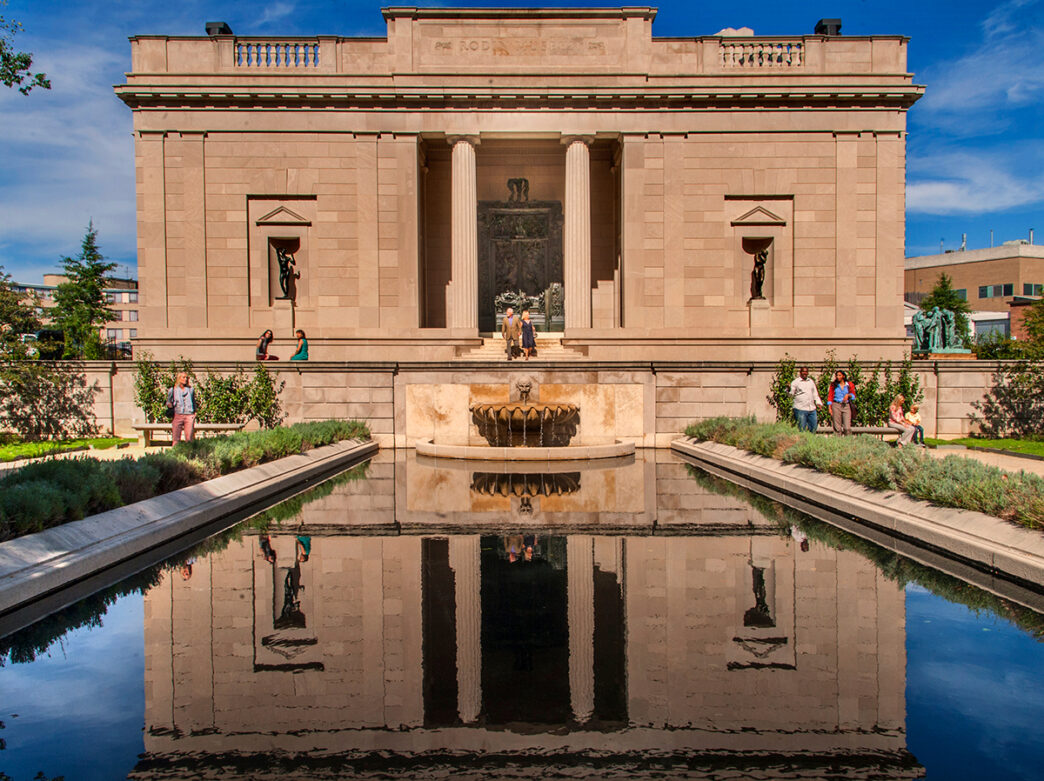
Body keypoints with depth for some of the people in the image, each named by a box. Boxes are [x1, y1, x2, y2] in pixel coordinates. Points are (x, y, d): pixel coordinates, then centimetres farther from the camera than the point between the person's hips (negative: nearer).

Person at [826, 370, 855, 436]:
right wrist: (829, 407, -4)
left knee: (847, 427, -9)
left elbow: (853, 396, 6)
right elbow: (830, 396, 5)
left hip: (846, 406, 0)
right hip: (836, 405, 0)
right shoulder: (833, 385, 7)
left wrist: (848, 395, -16)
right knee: (837, 427, -4)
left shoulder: (849, 385, 7)